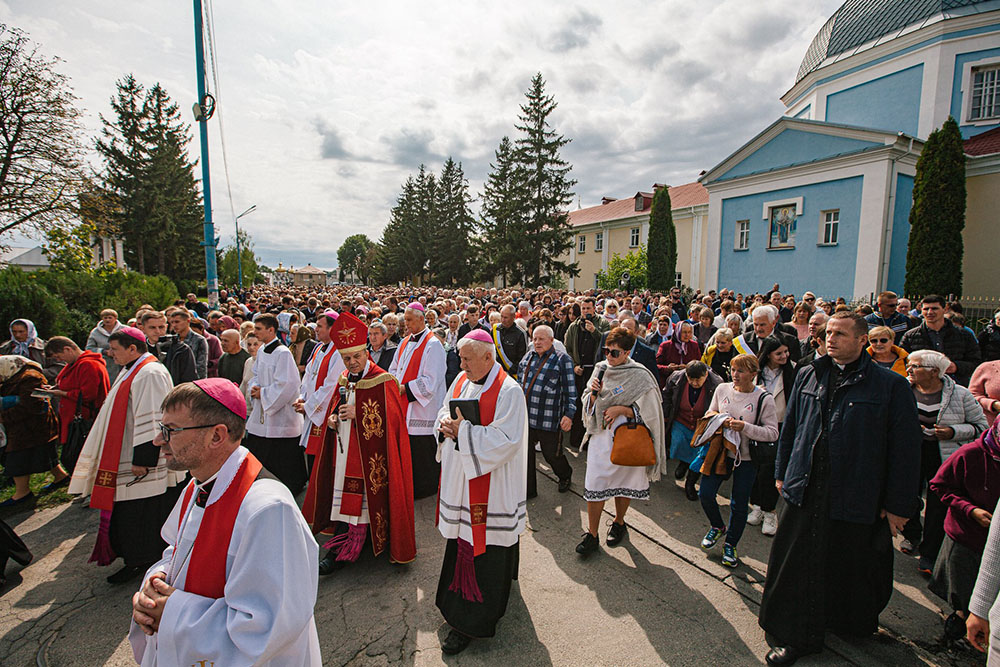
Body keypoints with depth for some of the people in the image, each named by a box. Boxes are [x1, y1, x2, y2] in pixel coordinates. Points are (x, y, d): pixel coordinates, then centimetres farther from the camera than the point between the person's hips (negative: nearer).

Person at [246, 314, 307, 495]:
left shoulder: (282, 353, -18)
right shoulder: (261, 351, 8)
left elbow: (286, 384, -22)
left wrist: (263, 393, -13)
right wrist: (255, 388, -1)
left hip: (280, 416, -8)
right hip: (261, 415, 9)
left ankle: (289, 498, 20)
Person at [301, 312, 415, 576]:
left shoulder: (382, 381, -13)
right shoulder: (343, 379, 10)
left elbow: (388, 419, -16)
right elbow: (333, 409, 21)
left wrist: (358, 413, -21)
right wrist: (332, 419, -1)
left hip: (368, 454, -7)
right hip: (343, 452, 7)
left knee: (360, 501, 0)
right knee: (342, 499, 12)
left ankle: (343, 551, 14)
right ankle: (341, 548, 23)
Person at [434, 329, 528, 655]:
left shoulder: (509, 391, -17)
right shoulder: (461, 381, 5)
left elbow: (506, 440, -23)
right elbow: (445, 412, 14)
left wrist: (463, 429, -23)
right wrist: (445, 425, -9)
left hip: (490, 487, -7)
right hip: (459, 481, 7)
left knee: (483, 552, 4)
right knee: (461, 543, 19)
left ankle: (471, 622, 19)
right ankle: (460, 600, 41)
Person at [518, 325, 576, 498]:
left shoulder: (562, 359, -7)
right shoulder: (528, 357, 10)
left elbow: (570, 390, -9)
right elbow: (520, 381, 20)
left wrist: (569, 415, -15)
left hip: (548, 419, -5)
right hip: (525, 417, 5)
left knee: (551, 454, 9)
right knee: (525, 454, 9)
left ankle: (565, 476, 41)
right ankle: (528, 489, 26)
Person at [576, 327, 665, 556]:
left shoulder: (640, 376, -11)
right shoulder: (601, 369, 2)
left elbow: (650, 411, -10)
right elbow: (589, 406, 8)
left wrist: (622, 409, -18)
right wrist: (593, 393, -13)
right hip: (601, 437, 3)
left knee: (624, 483, 14)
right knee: (594, 485, 0)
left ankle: (618, 523, 39)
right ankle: (592, 534, 14)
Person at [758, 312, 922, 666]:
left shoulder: (891, 385, -7)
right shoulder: (808, 376, 5)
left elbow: (905, 448, -6)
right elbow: (790, 427, 13)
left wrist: (898, 504, -5)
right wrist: (782, 473, 14)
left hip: (858, 496, -3)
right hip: (806, 489, 3)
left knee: (852, 567, 15)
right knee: (799, 563, 10)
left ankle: (855, 624, 45)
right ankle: (796, 636, 27)